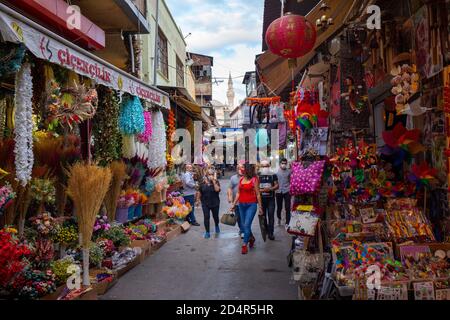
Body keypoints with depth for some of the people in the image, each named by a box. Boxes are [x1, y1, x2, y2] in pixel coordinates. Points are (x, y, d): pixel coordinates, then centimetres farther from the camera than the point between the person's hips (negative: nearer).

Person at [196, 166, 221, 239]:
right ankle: (207, 232, 8)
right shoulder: (203, 182, -2)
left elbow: (217, 189, -24)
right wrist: (198, 199, 8)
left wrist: (213, 181, -25)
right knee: (206, 217, -1)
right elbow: (199, 191, 7)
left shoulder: (216, 182, -6)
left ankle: (217, 226, 45)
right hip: (205, 203, 0)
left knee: (215, 216, 15)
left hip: (215, 202, 0)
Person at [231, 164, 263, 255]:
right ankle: (251, 238, 38)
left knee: (247, 225, -11)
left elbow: (258, 194, -6)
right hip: (242, 205, 6)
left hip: (251, 204, -6)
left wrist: (260, 207, -5)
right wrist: (234, 204, 9)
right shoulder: (241, 179, 7)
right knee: (244, 225, 13)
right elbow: (238, 193, 13)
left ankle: (245, 245, -2)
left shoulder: (254, 180, -7)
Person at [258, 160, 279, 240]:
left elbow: (277, 185, 0)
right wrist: (261, 190, -16)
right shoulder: (258, 176, 4)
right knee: (263, 215, 10)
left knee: (271, 215, -6)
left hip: (271, 199, -1)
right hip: (261, 199, 2)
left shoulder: (273, 175, 3)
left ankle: (270, 233, -3)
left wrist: (270, 189, -18)